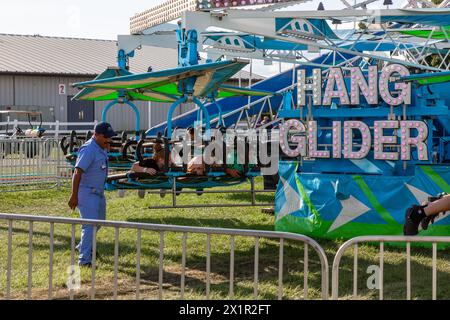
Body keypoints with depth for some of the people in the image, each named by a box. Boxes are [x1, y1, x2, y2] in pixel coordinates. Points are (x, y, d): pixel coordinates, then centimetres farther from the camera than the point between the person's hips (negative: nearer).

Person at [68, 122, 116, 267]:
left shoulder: (102, 148, 7)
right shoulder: (89, 150, -22)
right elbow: (78, 172, -26)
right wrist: (74, 196, -28)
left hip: (99, 192, 10)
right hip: (86, 192, -10)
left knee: (99, 220, 22)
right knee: (90, 225, -14)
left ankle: (83, 247, 41)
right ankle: (84, 259, -11)